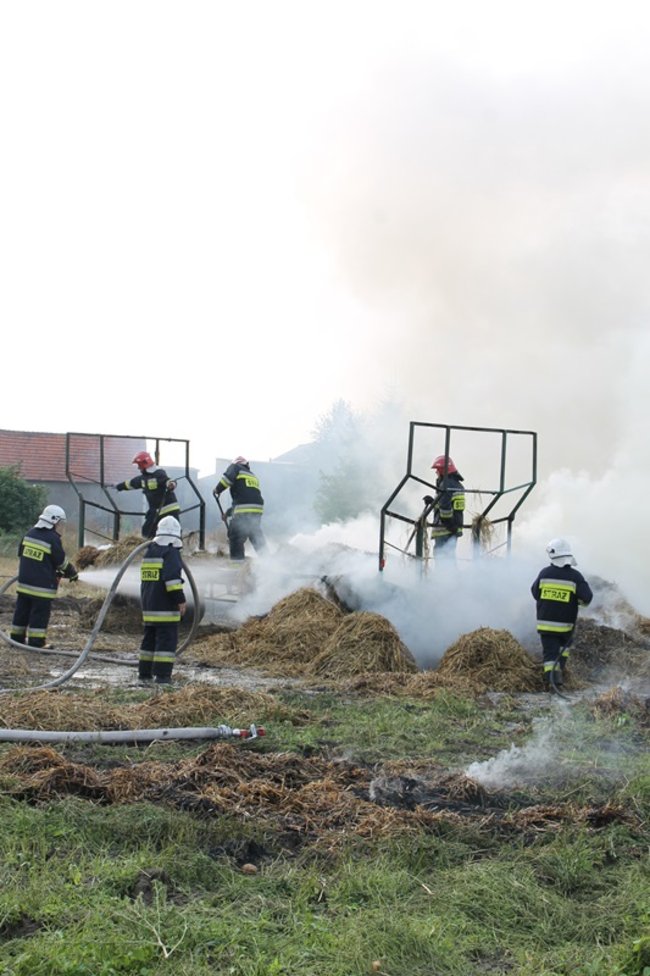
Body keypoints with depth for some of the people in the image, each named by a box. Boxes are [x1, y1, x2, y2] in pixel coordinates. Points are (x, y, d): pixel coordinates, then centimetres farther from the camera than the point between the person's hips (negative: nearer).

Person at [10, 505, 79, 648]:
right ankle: (36, 642, 0)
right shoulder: (53, 539, -13)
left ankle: (17, 638, 20)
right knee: (40, 614, -1)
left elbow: (21, 555, 16)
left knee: (22, 611, 14)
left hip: (24, 582, 7)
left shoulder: (30, 534, 8)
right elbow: (62, 562, -7)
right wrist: (73, 574, 11)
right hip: (42, 586, -7)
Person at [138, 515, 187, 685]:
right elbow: (172, 577, -20)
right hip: (166, 606, -8)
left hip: (148, 603, 8)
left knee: (149, 637, 15)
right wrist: (180, 599, -16)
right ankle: (162, 674, -10)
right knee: (167, 639, -6)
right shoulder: (171, 552, -11)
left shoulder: (148, 551, 16)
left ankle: (144, 672, 18)